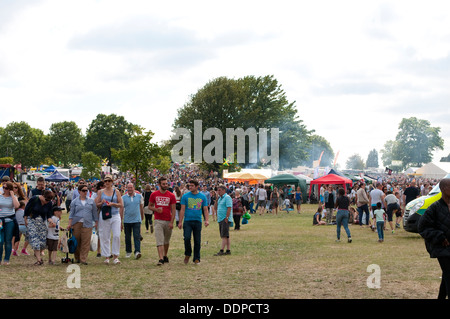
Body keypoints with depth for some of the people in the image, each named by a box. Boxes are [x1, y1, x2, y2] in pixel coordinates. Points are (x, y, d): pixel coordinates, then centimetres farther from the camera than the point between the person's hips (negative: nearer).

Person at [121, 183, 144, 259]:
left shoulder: (139, 196, 4)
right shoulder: (123, 198, 2)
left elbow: (141, 207, 13)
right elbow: (121, 209, 2)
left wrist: (142, 217, 18)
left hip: (137, 220, -1)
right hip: (127, 221, 1)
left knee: (137, 236, -10)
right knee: (127, 237, 9)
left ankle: (137, 252, -15)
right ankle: (128, 252, 22)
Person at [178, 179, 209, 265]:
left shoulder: (202, 197, 6)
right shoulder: (185, 196, 3)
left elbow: (205, 210, 9)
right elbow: (182, 210, 2)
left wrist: (207, 220, -6)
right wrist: (180, 222, -3)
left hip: (198, 221, 1)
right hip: (187, 221, -1)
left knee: (197, 241, 3)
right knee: (187, 238, -15)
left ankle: (196, 259, 14)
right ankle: (187, 254, 8)